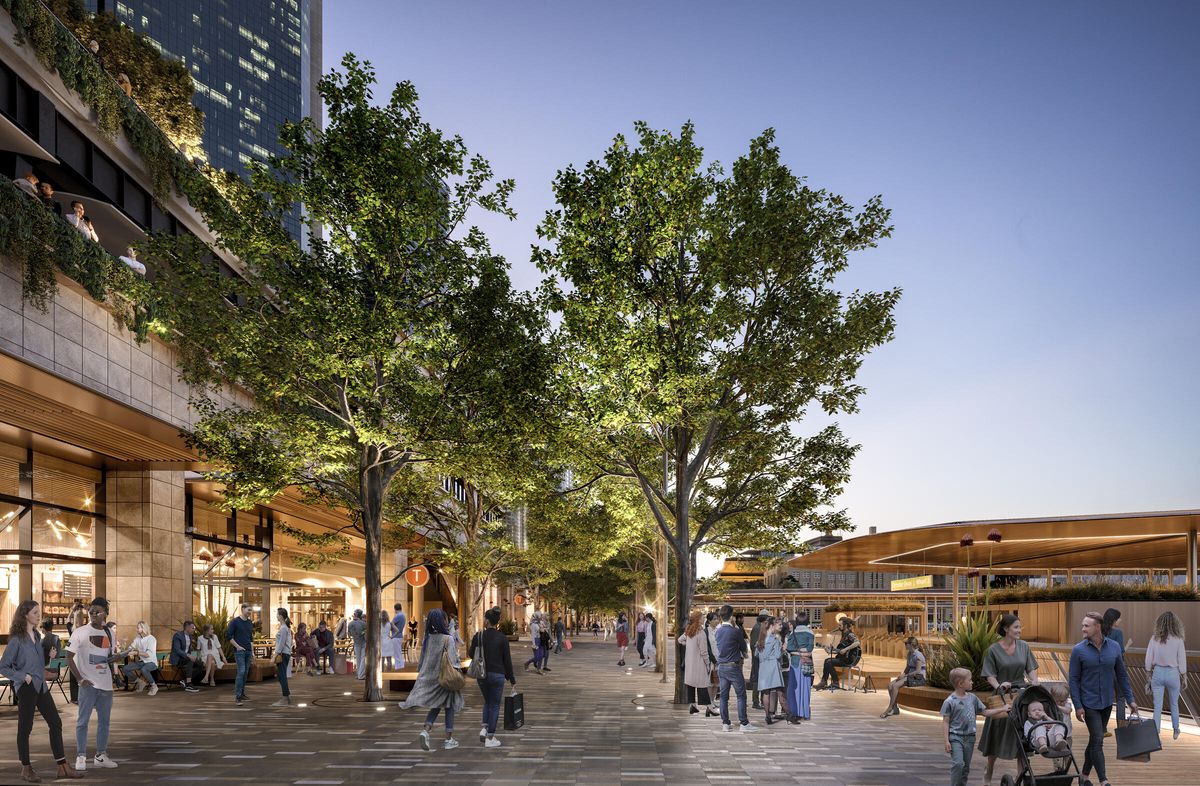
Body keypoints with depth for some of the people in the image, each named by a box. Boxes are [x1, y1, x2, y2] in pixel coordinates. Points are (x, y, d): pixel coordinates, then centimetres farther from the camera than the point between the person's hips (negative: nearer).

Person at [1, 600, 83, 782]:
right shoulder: (16, 640, -11)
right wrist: (22, 676, -16)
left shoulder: (37, 636, 11)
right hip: (26, 688, -8)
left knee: (55, 723, 5)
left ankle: (62, 767, 9)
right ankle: (26, 769, 13)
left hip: (41, 685, 8)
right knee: (25, 728, 3)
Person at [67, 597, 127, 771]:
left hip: (106, 683, 5)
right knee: (83, 720, -3)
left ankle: (101, 755, 18)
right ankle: (81, 757, 4)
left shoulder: (109, 634, 10)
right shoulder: (80, 633, -5)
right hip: (88, 684, -5)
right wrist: (80, 679, -13)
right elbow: (70, 658, -5)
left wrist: (116, 656, -5)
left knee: (104, 721, 10)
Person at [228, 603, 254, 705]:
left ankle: (242, 693, 16)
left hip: (248, 651, 6)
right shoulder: (235, 621, -5)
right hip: (239, 651, -6)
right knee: (241, 672, -14)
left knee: (245, 673, 7)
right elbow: (228, 634, -8)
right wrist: (237, 646, -12)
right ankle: (237, 696, -14)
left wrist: (252, 651, 15)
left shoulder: (250, 623, 14)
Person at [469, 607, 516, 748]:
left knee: (487, 702, 24)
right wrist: (512, 679, 3)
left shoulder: (478, 636, -6)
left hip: (481, 675, 2)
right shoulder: (502, 638, -9)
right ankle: (490, 738, 7)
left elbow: (471, 654, 7)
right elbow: (507, 660, -6)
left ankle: (484, 728, 6)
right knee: (495, 705, 7)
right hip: (497, 675, -2)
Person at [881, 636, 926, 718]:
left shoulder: (918, 655, -14)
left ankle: (890, 708, -18)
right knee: (890, 685, -10)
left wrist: (905, 675, -17)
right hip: (910, 677, 9)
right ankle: (895, 708, -11)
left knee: (895, 685, -25)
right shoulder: (910, 654, 14)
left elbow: (918, 671, -19)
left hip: (918, 678, -9)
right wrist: (903, 674, -1)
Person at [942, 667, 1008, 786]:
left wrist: (1002, 709, 9)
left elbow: (985, 712, 16)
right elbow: (945, 722, -9)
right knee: (958, 764, -18)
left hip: (970, 737, 6)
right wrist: (946, 741, -14)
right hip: (955, 736, -6)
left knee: (966, 766, 11)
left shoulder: (972, 698, 6)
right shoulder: (950, 701, -11)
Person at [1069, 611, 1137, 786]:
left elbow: (1121, 675, 8)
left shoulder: (1114, 647, 0)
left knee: (1095, 740, 13)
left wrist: (1130, 699, 6)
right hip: (1089, 703, -4)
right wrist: (1078, 706, -12)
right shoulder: (1078, 650, -9)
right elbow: (1073, 679, -7)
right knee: (1097, 740, -8)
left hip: (1107, 702, 4)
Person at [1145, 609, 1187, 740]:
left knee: (1158, 706, 8)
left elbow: (1148, 660, -4)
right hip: (1173, 674, 0)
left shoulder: (1154, 639, -8)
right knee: (1174, 704, 20)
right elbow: (1182, 662, -6)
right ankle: (1176, 731, 35)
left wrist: (1150, 675, 11)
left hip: (1158, 673, 0)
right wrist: (1184, 678, 7)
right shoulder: (1178, 640, -12)